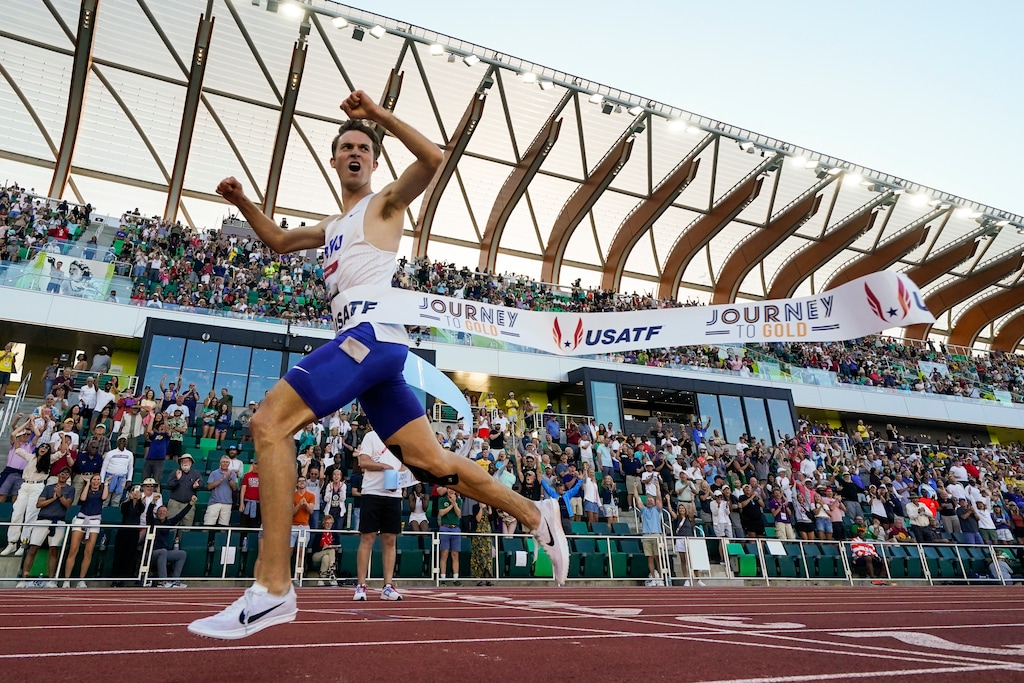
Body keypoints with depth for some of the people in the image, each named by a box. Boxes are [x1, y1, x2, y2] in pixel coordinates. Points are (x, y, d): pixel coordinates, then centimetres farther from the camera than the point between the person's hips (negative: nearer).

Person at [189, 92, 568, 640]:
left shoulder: (384, 203, 10)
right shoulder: (333, 226, 32)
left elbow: (434, 160, -8)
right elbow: (279, 241, 44)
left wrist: (378, 114, -9)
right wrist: (242, 202, 30)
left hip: (374, 334, -9)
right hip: (367, 344, 9)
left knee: (269, 423, -18)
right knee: (429, 460, 7)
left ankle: (272, 588, -19)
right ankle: (536, 516, 17)